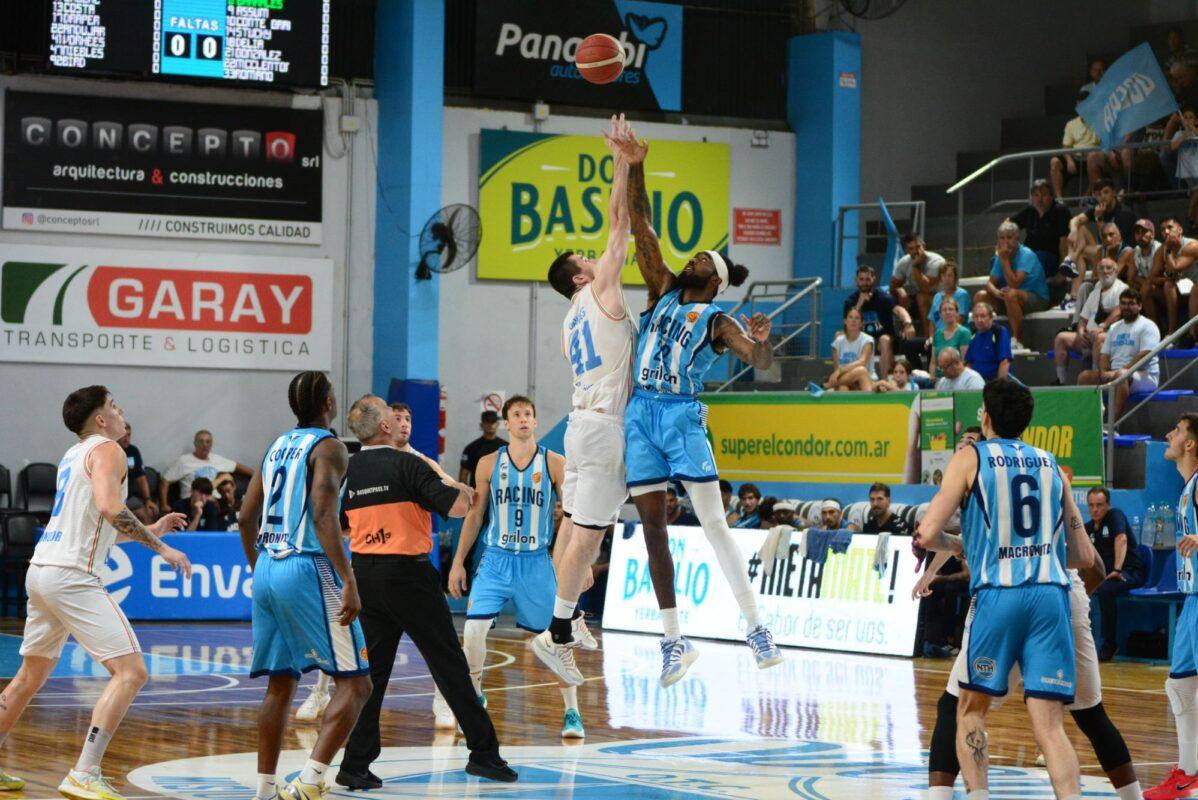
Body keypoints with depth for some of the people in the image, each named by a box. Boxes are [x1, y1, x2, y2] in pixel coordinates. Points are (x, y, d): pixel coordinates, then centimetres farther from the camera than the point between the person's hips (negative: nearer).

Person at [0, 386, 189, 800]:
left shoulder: (72, 456, 22)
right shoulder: (107, 450, -5)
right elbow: (108, 508, -24)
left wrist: (148, 530, 31)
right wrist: (160, 548, -18)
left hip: (40, 571, 9)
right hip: (72, 576, -9)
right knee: (131, 672, -11)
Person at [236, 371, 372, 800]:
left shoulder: (277, 446, 15)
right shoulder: (328, 447, -7)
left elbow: (246, 517, 18)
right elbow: (324, 516, -19)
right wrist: (349, 583, -22)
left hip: (267, 570, 8)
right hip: (309, 569, -8)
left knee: (280, 684, 16)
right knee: (354, 684, -4)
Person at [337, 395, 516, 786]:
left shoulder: (347, 471, 5)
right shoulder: (406, 465, -12)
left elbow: (339, 527, 15)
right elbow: (457, 506, -15)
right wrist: (464, 490, 7)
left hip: (365, 574, 5)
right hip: (407, 574, -5)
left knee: (372, 670, 9)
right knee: (449, 665, 2)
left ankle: (356, 764, 3)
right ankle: (483, 751, 6)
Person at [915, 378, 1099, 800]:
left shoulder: (970, 458, 6)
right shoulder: (1051, 465, 18)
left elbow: (926, 535, -2)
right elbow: (1084, 556, 18)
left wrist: (957, 545, 20)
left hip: (997, 595, -3)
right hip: (1051, 595, 3)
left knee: (971, 713, 15)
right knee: (1048, 726, -2)